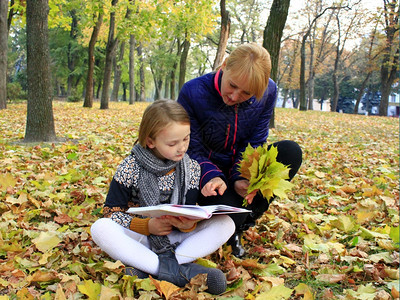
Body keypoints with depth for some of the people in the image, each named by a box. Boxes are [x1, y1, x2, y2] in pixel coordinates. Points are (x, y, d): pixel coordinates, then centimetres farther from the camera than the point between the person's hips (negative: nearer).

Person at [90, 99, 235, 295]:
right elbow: (111, 211, -7)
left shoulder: (192, 168, -2)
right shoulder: (130, 168, -10)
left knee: (226, 224, -18)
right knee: (100, 228, -31)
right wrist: (146, 226, -21)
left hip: (175, 238, 3)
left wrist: (188, 225, -24)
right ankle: (181, 270, -35)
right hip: (140, 237, -2)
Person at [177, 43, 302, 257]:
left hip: (240, 168, 4)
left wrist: (242, 178, -27)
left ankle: (247, 217, -12)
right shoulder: (193, 92, -22)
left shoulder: (268, 92, -13)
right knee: (229, 214, -33)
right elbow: (192, 149, -16)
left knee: (291, 151, -24)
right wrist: (211, 176, -35)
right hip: (208, 170, -4)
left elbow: (254, 144, -9)